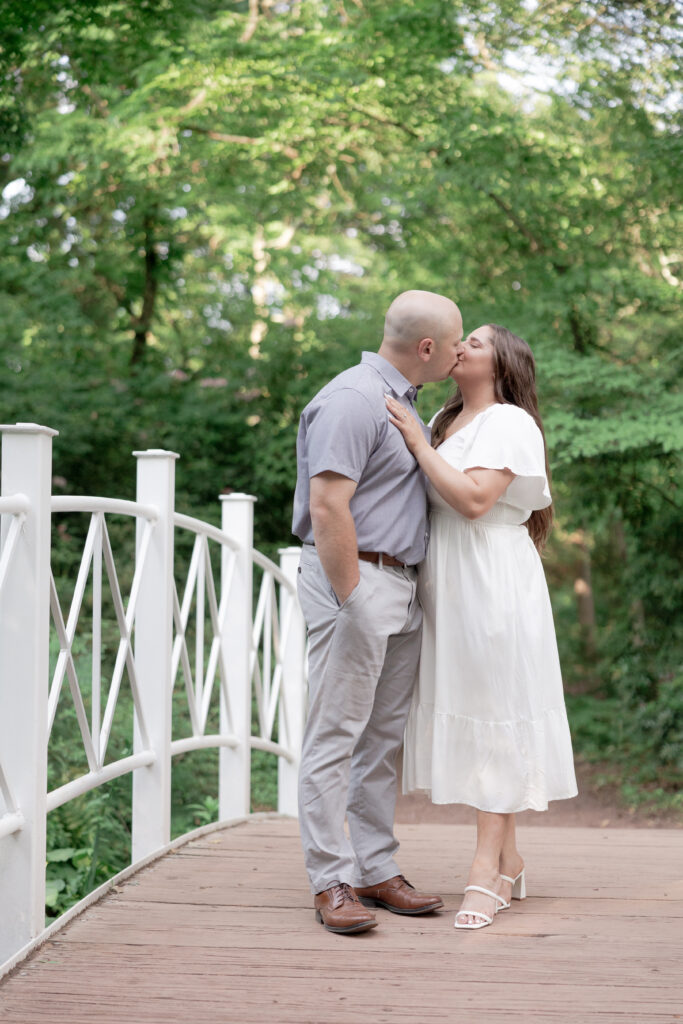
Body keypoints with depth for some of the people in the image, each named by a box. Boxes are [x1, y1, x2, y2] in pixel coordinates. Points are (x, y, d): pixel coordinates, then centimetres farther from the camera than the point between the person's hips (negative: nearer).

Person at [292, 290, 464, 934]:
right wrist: (351, 601, -21)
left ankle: (376, 870, 16)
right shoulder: (353, 400, -13)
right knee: (335, 735, -6)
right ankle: (332, 881, -3)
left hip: (401, 584, 10)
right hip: (354, 577, -10)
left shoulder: (405, 400, 19)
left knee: (383, 737, 10)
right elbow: (327, 507, -21)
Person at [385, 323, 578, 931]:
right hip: (447, 586, 8)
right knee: (467, 713, 7)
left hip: (493, 584, -8)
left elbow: (474, 498, -18)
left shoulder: (509, 423, -5)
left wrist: (416, 443, -14)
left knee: (493, 714, -8)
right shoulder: (443, 424, 19)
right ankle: (508, 863, 14)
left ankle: (488, 869, -9)